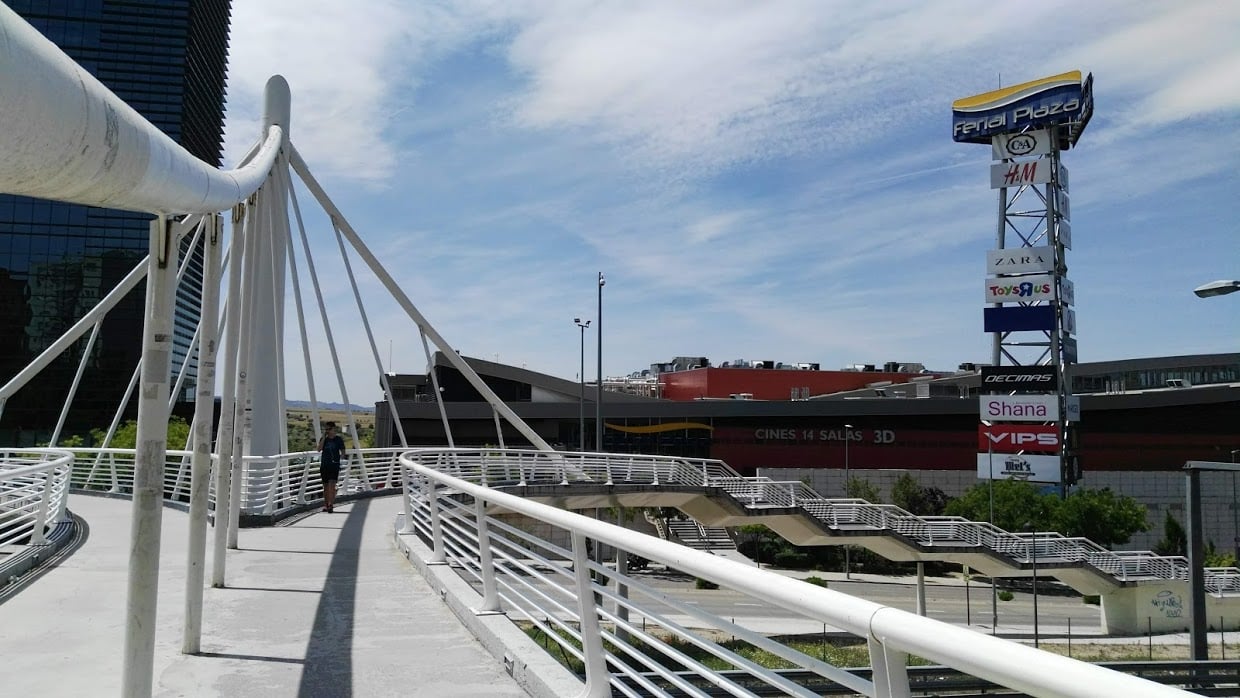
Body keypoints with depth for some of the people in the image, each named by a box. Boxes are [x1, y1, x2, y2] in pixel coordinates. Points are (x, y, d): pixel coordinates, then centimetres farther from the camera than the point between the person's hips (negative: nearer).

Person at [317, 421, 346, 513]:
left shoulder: (338, 439, 1)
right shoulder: (323, 439, 8)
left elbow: (343, 452, 6)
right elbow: (319, 449, -9)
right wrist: (324, 437, -10)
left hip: (334, 465, -3)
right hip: (324, 465, 4)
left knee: (331, 485, -14)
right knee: (325, 486, 10)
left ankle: (330, 505, -18)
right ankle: (326, 505, 20)